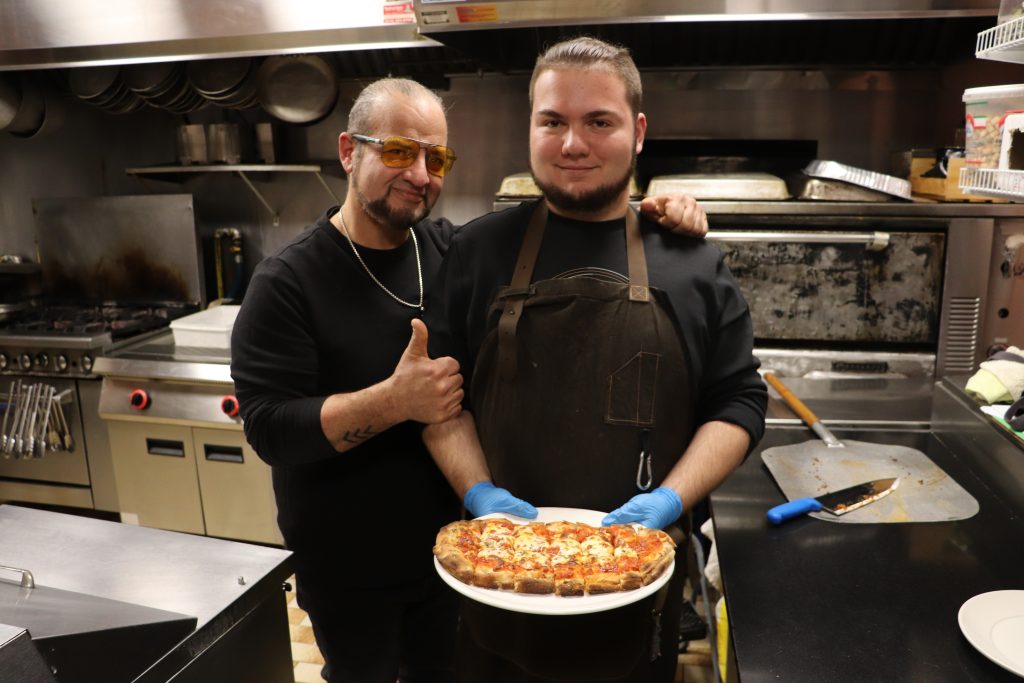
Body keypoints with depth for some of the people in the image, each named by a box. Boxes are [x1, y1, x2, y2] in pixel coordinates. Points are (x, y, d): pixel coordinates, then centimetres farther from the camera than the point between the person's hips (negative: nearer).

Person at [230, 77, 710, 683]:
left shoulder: (458, 251, -4)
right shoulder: (287, 283, -17)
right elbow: (269, 427, -22)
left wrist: (653, 215, -14)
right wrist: (396, 400, -35)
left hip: (451, 543, 4)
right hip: (348, 573, -3)